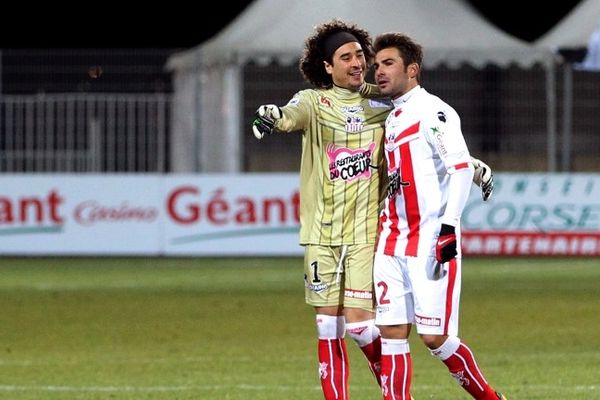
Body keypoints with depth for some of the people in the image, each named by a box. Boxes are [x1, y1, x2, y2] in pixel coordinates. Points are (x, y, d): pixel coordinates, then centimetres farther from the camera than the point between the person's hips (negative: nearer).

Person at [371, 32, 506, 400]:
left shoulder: (433, 111, -7)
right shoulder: (392, 118, 18)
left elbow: (461, 169, -15)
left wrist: (448, 228, -21)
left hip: (431, 243, -8)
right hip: (392, 243, 8)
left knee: (436, 337, -8)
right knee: (392, 334, 0)